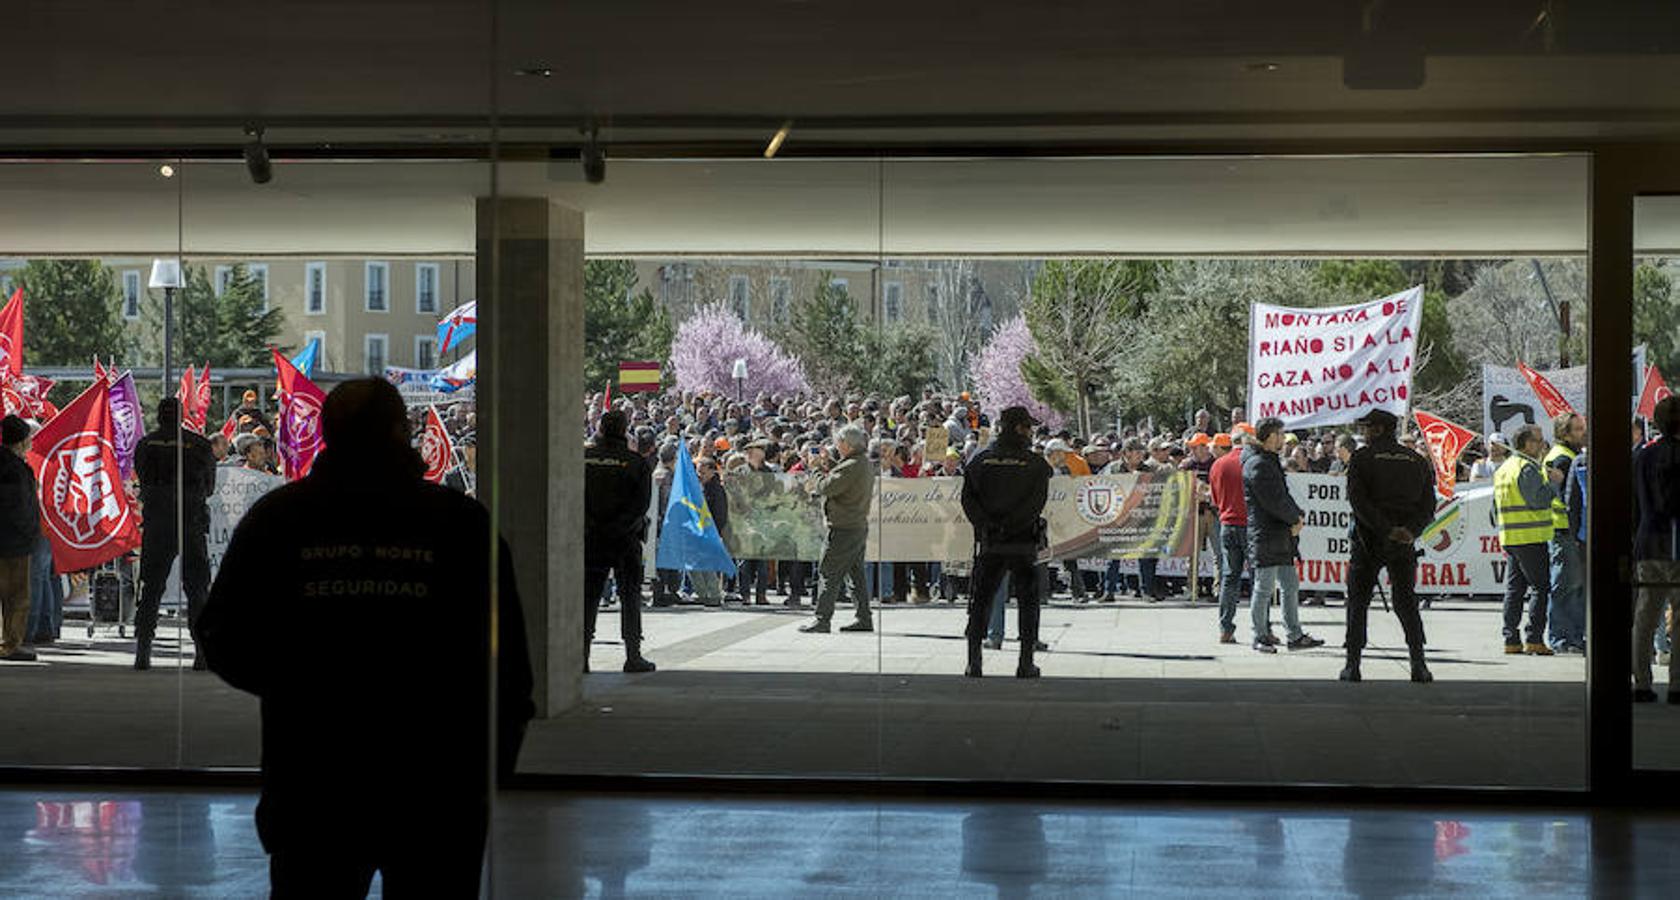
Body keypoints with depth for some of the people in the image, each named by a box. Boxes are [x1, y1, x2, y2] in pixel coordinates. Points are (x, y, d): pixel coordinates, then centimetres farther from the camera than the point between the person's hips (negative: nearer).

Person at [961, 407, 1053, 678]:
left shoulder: (980, 460, 4)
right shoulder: (1036, 464, -5)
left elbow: (968, 498, -3)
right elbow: (1036, 502, -14)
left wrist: (986, 525, -7)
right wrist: (1012, 526, -12)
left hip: (989, 543, 2)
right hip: (1024, 543, -2)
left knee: (981, 600, 9)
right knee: (1027, 600, 7)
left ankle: (974, 661, 2)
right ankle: (1026, 663, 4)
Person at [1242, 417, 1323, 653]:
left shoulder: (1270, 461, 19)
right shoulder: (1257, 464, -15)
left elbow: (1283, 495, 21)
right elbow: (1273, 501, -19)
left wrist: (1297, 516, 4)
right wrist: (1295, 519, -7)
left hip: (1281, 535, 10)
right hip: (1265, 535, -10)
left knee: (1291, 586, 11)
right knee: (1264, 588, -3)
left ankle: (1295, 636, 16)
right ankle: (1260, 637, 5)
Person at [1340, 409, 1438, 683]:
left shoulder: (1362, 458, -3)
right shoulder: (1418, 462, 10)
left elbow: (1358, 500, -14)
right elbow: (1428, 504, 2)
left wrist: (1386, 529, -16)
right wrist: (1411, 531, -9)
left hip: (1369, 540, -3)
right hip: (1404, 546, 3)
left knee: (1357, 602, 6)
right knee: (1406, 601, 10)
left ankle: (1352, 665, 1)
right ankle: (1418, 665, -1)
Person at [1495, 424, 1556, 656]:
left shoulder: (1503, 469, 18)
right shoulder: (1527, 468, -12)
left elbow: (1496, 508, 22)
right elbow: (1538, 500, -20)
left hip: (1509, 538, 9)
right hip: (1531, 538, -9)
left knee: (1514, 589, 9)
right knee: (1541, 587, -5)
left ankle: (1511, 640, 8)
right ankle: (1534, 639, -10)